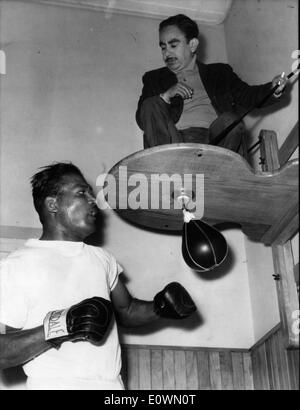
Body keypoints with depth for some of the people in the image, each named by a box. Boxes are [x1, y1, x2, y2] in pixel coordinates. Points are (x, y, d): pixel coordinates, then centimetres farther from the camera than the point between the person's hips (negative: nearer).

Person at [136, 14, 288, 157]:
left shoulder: (219, 73, 24)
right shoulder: (154, 78, 23)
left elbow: (246, 96, 10)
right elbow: (142, 121, 10)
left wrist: (273, 90, -10)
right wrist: (165, 96, -6)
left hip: (214, 141, 0)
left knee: (230, 120, -30)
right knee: (151, 105, -23)